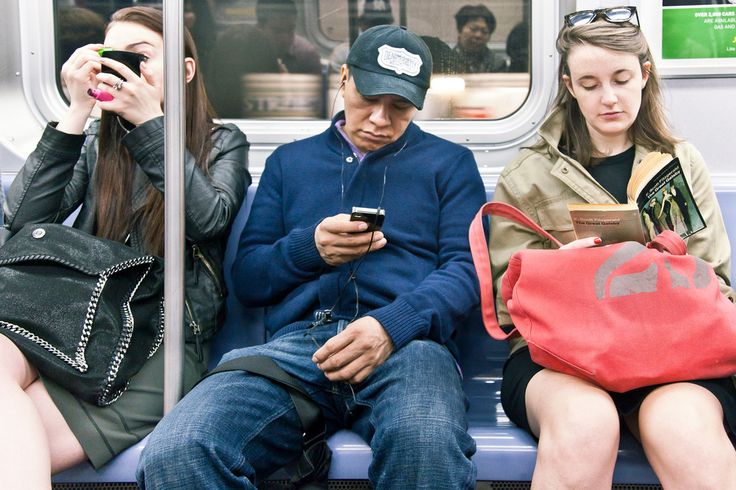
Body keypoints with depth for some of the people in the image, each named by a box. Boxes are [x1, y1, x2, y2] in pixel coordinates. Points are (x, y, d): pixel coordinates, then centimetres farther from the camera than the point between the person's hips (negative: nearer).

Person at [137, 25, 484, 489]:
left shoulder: (450, 162, 20)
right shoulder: (290, 161, 26)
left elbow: (466, 267, 5)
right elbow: (247, 277, 21)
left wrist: (392, 324, -15)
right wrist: (310, 247, -1)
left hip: (404, 342, -2)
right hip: (295, 342, 2)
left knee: (428, 446, -41)